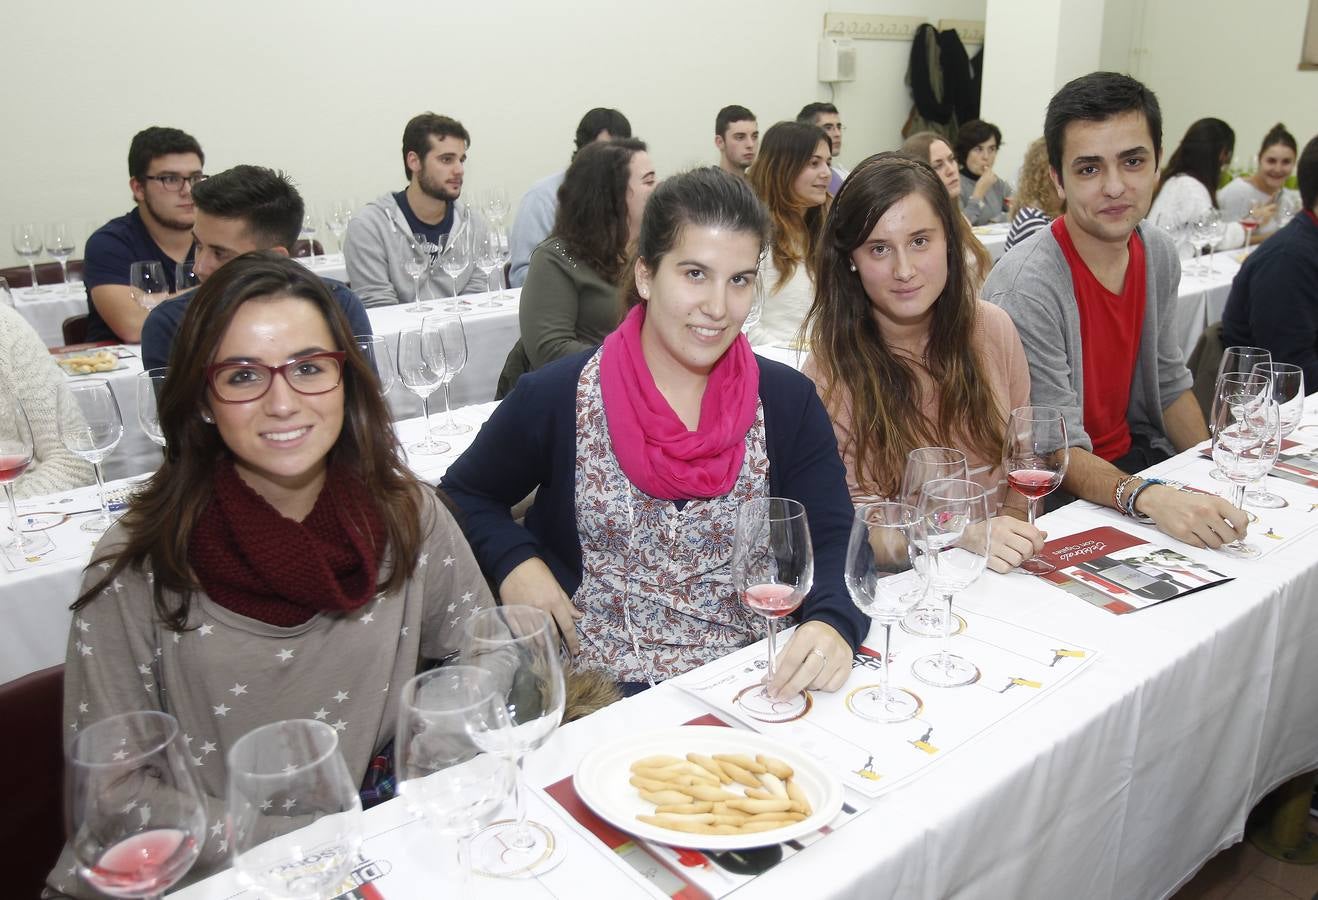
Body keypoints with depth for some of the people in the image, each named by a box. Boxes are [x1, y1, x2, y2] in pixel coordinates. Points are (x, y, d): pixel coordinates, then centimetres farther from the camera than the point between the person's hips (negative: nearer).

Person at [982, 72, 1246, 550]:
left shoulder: (1159, 254, 2)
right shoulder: (1025, 288, -24)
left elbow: (1168, 381, 13)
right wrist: (1148, 497, -39)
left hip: (1134, 455, 8)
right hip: (1057, 495, -7)